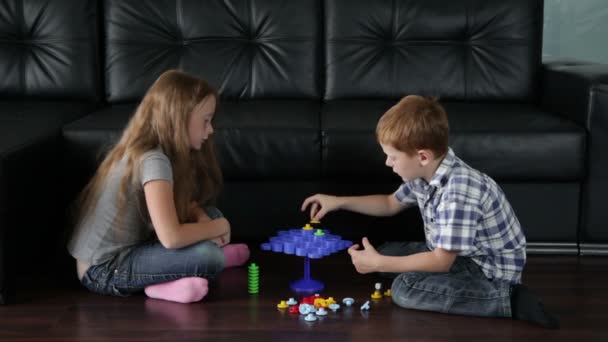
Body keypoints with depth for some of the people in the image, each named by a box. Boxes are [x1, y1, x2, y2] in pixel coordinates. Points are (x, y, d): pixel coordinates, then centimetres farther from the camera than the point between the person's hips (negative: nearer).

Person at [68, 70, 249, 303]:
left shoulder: (150, 149, 3)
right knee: (207, 256, -27)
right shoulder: (153, 161, -23)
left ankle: (168, 281, 0)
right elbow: (171, 237, -30)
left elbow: (181, 202, 16)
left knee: (210, 213, 9)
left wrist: (204, 219, -6)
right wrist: (219, 227, -13)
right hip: (103, 270, -10)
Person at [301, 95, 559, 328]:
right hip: (456, 254, 9)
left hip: (490, 269, -9)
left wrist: (378, 264, -24)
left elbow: (441, 261, -30)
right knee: (387, 252, 9)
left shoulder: (458, 192, -33)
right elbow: (391, 204, 16)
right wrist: (339, 202, 8)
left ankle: (506, 301, -15)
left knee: (404, 290, -23)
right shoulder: (425, 172, -5)